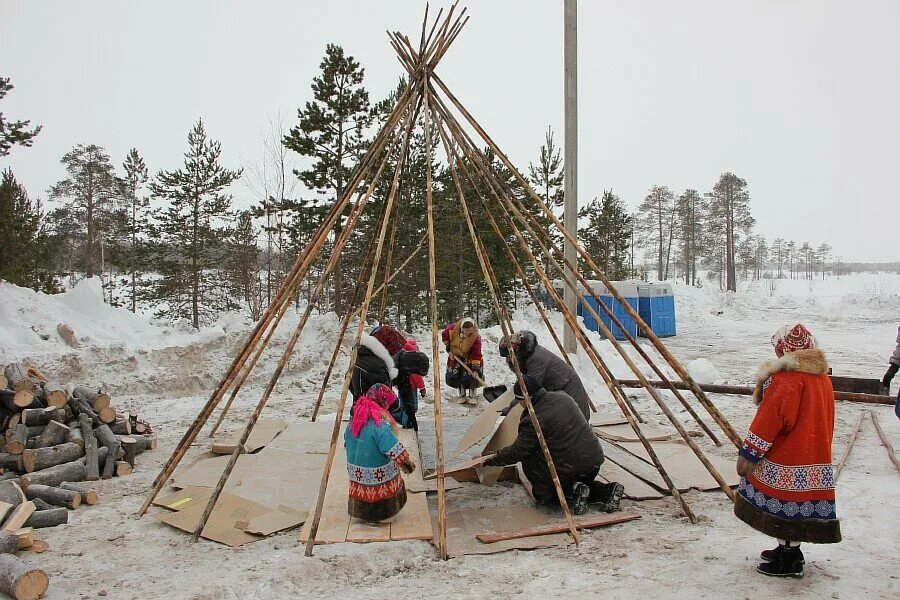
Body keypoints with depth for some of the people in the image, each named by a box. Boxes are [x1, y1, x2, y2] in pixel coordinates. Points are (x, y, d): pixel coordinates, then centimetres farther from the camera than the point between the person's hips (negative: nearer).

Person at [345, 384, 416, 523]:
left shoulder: (354, 422, -2)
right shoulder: (380, 427, -26)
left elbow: (347, 445, 11)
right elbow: (396, 452, -25)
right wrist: (408, 462, -7)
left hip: (357, 478, 7)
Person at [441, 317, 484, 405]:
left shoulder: (476, 337, -31)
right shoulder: (453, 329, -27)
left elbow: (476, 354, -31)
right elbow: (444, 334, -5)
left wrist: (475, 369, -33)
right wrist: (448, 348, -7)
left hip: (469, 358, -2)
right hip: (455, 356, 3)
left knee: (473, 376, -10)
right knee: (454, 377, 4)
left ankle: (471, 397, 9)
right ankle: (462, 395, 23)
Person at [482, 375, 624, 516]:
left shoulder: (536, 420, -17)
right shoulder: (563, 397, 5)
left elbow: (516, 452, -12)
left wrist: (486, 458, 0)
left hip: (570, 469, -8)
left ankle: (571, 493, -6)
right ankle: (607, 490, 9)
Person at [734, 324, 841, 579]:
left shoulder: (785, 380, -21)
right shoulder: (823, 378, 8)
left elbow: (768, 422, -21)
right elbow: (826, 420, 19)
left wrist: (748, 455, -15)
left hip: (784, 464, -9)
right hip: (816, 462, 9)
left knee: (785, 508, 3)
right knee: (796, 508, 18)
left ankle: (788, 561, 12)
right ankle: (788, 550, 30)